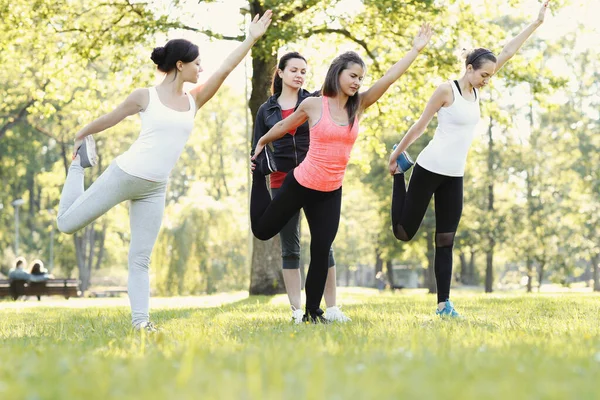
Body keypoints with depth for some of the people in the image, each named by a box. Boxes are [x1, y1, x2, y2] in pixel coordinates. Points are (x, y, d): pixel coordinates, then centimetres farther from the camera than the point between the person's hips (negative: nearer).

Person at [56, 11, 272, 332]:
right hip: (124, 175, -4)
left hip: (154, 189, 4)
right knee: (67, 223, 6)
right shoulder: (146, 97, -4)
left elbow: (224, 70, 3)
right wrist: (80, 135, 22)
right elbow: (110, 118, 9)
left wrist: (251, 39, -1)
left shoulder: (193, 100, 7)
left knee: (140, 258, 2)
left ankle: (140, 320, 0)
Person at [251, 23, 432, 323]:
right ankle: (261, 167, 37)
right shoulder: (313, 105, -11)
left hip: (331, 193, 3)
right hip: (301, 185, -3)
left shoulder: (358, 107, -1)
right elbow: (284, 126, 7)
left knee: (321, 252, 3)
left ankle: (312, 312, 16)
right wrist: (261, 143, 20)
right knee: (262, 230, 14)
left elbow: (389, 78, -4)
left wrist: (416, 50, -6)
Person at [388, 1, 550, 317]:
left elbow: (508, 53, 11)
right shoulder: (447, 90, -10)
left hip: (455, 177, 6)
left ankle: (443, 304, 5)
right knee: (403, 232, 2)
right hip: (430, 170, -6)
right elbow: (420, 125, -4)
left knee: (446, 241, 4)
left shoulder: (475, 90, 9)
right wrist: (395, 155, 1)